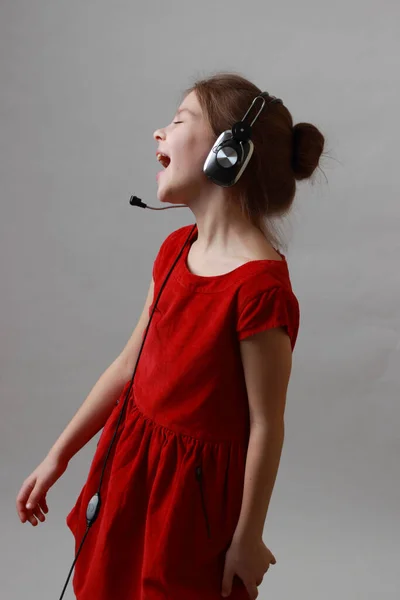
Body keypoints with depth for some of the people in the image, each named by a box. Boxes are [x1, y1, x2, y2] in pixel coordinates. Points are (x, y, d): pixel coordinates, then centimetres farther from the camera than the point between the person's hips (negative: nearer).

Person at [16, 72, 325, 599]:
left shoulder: (261, 285, -26)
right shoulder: (177, 249, 0)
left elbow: (266, 425, -18)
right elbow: (131, 364, 5)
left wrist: (247, 538, -9)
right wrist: (58, 456, 9)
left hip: (194, 483, -7)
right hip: (131, 460, 7)